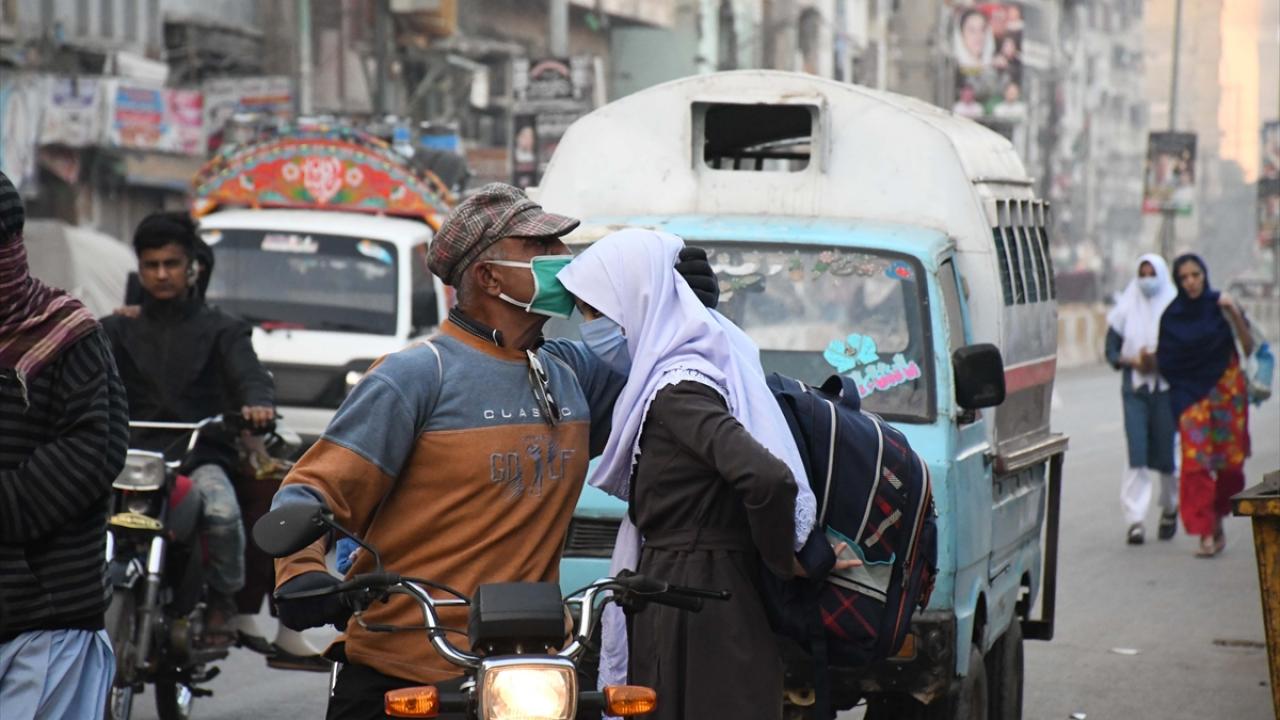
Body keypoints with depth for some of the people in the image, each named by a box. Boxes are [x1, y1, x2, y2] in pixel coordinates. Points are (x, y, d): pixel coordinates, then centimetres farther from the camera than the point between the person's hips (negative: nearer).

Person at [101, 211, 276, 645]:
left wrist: (258, 402, -28)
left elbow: (248, 373, -3)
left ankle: (222, 600, -8)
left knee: (222, 513, -33)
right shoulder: (118, 329, 19)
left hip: (202, 457, -1)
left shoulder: (222, 329, 15)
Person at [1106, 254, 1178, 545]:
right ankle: (1135, 520, -12)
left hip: (1166, 388, 0)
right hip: (1134, 389, 0)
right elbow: (1111, 351, 8)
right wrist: (1134, 361, -11)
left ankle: (1170, 508, 29)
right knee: (1137, 454, -10)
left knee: (1164, 453, 3)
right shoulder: (1126, 309, 6)